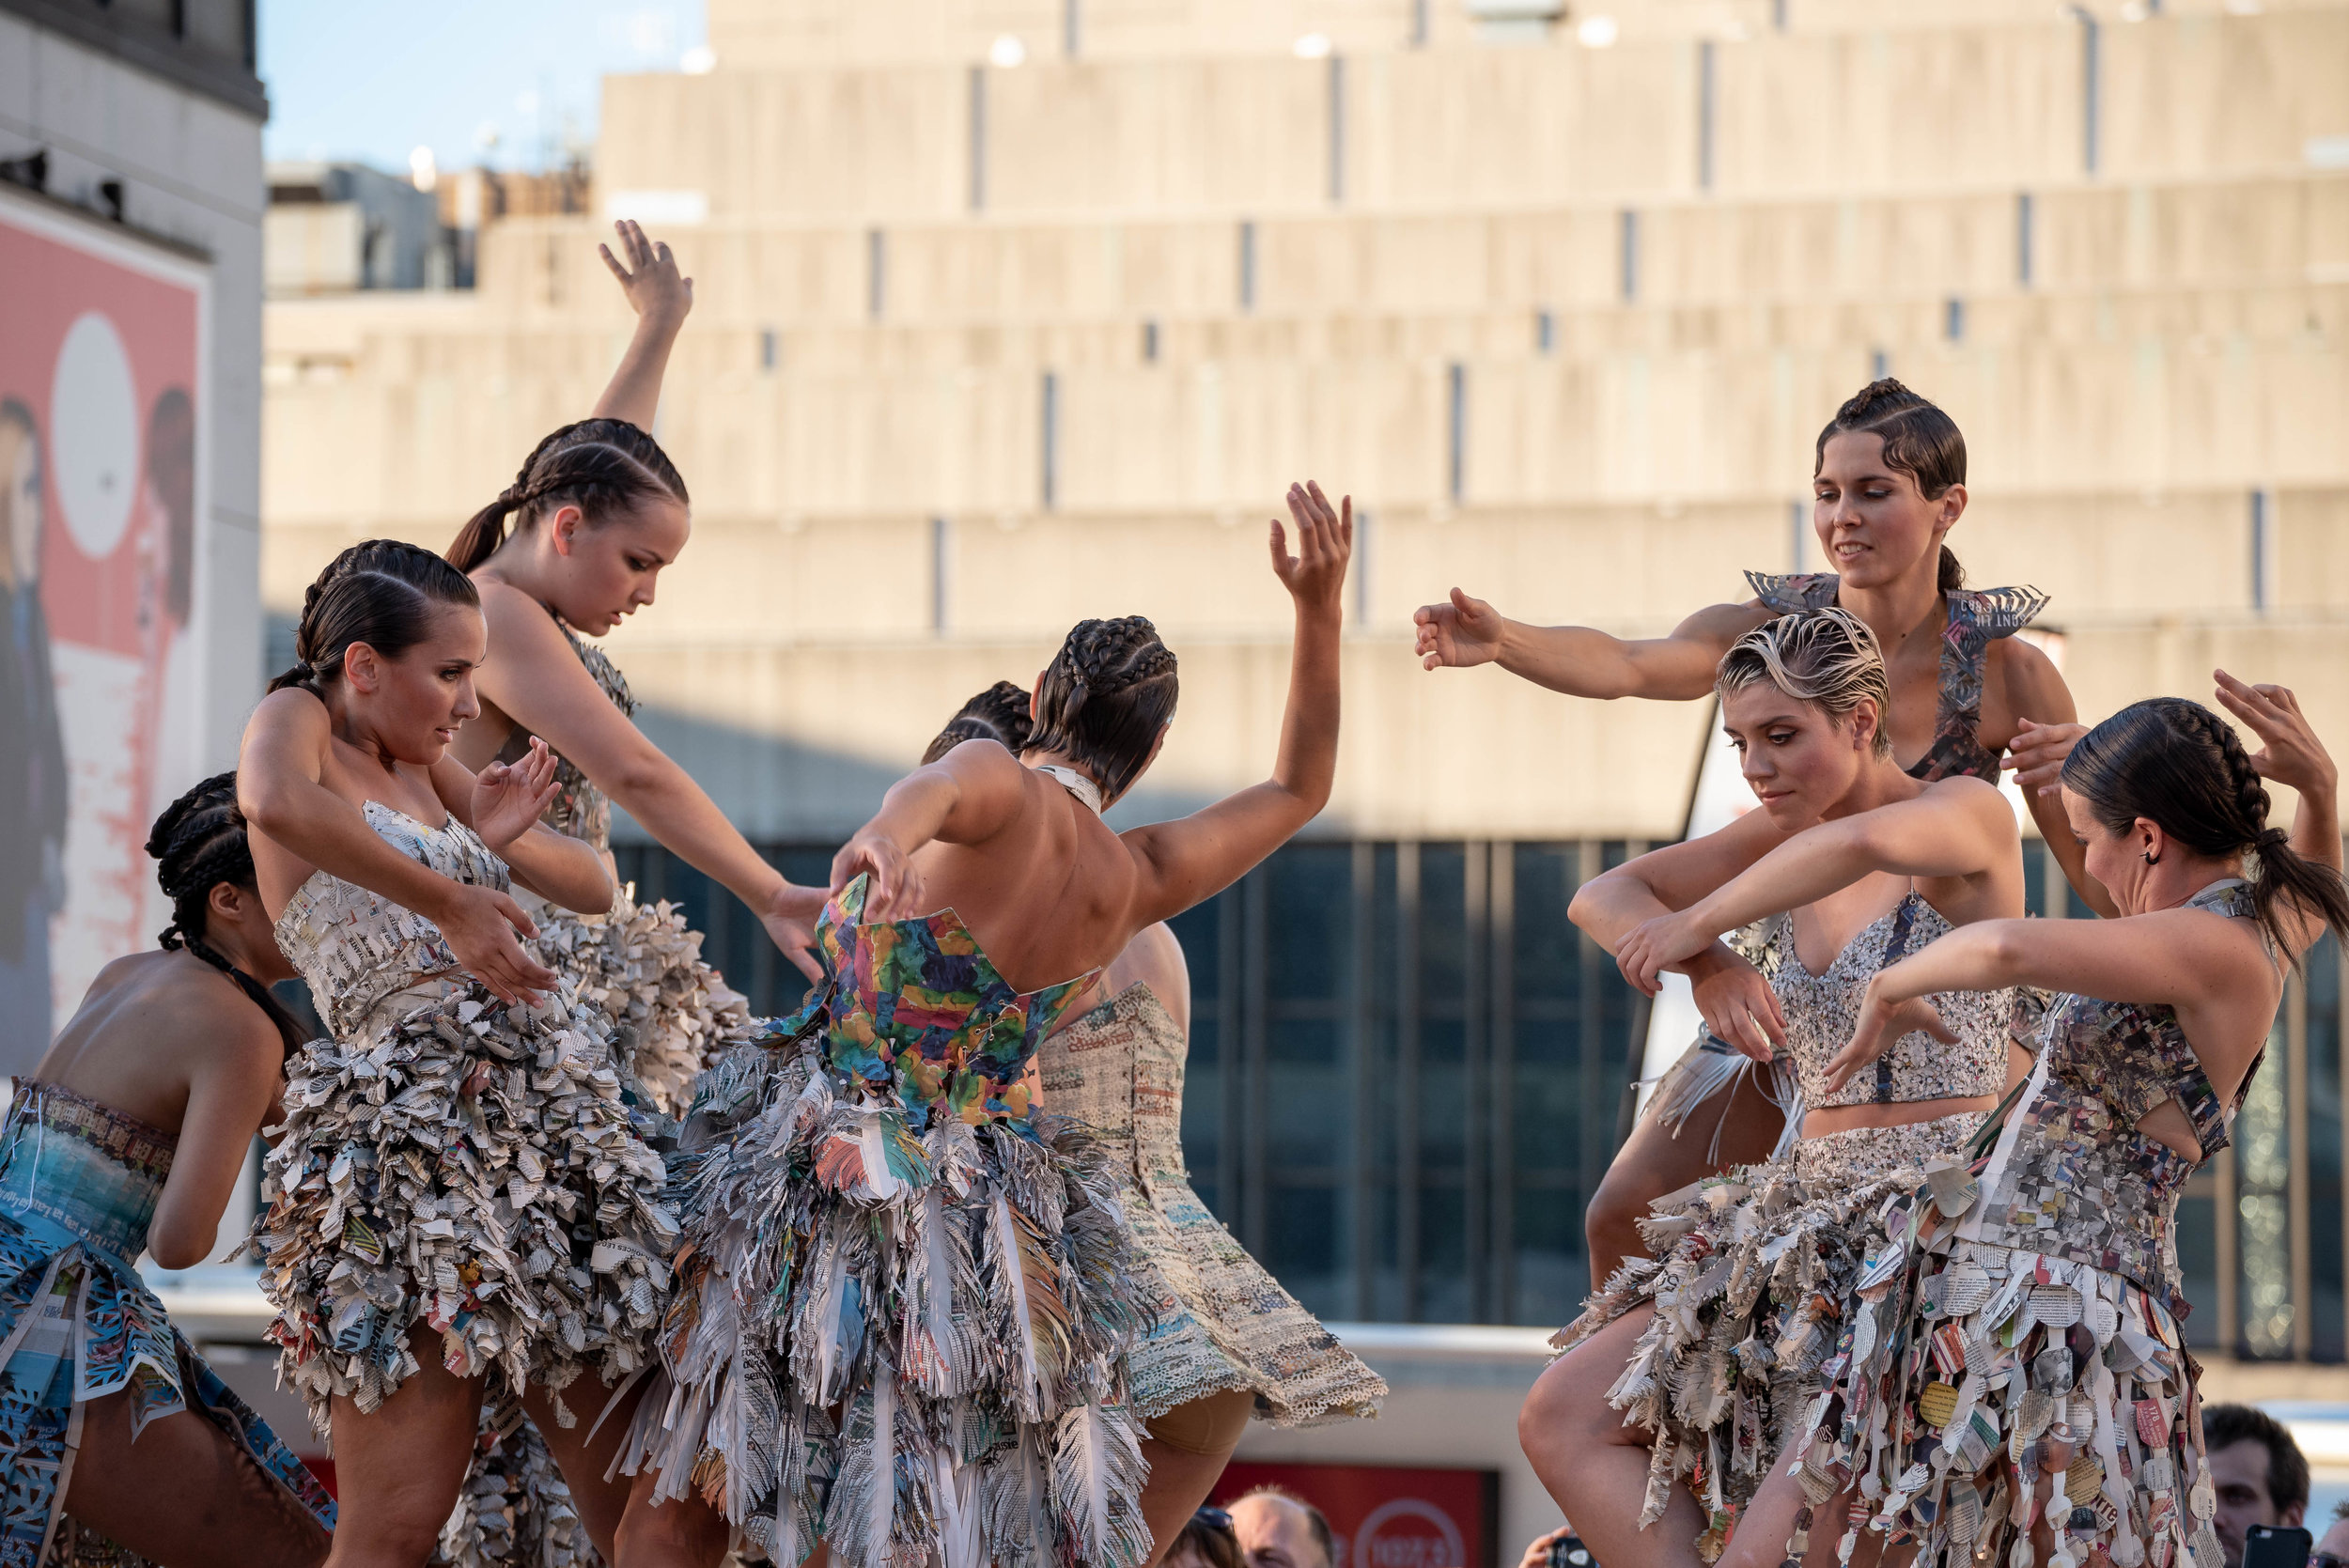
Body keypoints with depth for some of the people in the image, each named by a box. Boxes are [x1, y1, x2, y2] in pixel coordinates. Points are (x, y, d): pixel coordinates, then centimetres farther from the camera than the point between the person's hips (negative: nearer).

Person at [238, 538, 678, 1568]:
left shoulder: (422, 765, 22)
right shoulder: (297, 720, 0)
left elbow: (593, 886, 25)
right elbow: (277, 801, -26)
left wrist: (497, 838, 5)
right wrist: (452, 901, -24)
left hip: (552, 1119, 8)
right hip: (420, 1125, -8)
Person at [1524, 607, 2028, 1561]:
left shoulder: (1970, 815, -9)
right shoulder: (1781, 839, 12)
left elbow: (1861, 845, -32)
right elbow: (1601, 900, 8)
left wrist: (1696, 924, -19)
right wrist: (1712, 968, -12)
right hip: (1812, 1205, 8)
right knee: (1562, 1421, -1)